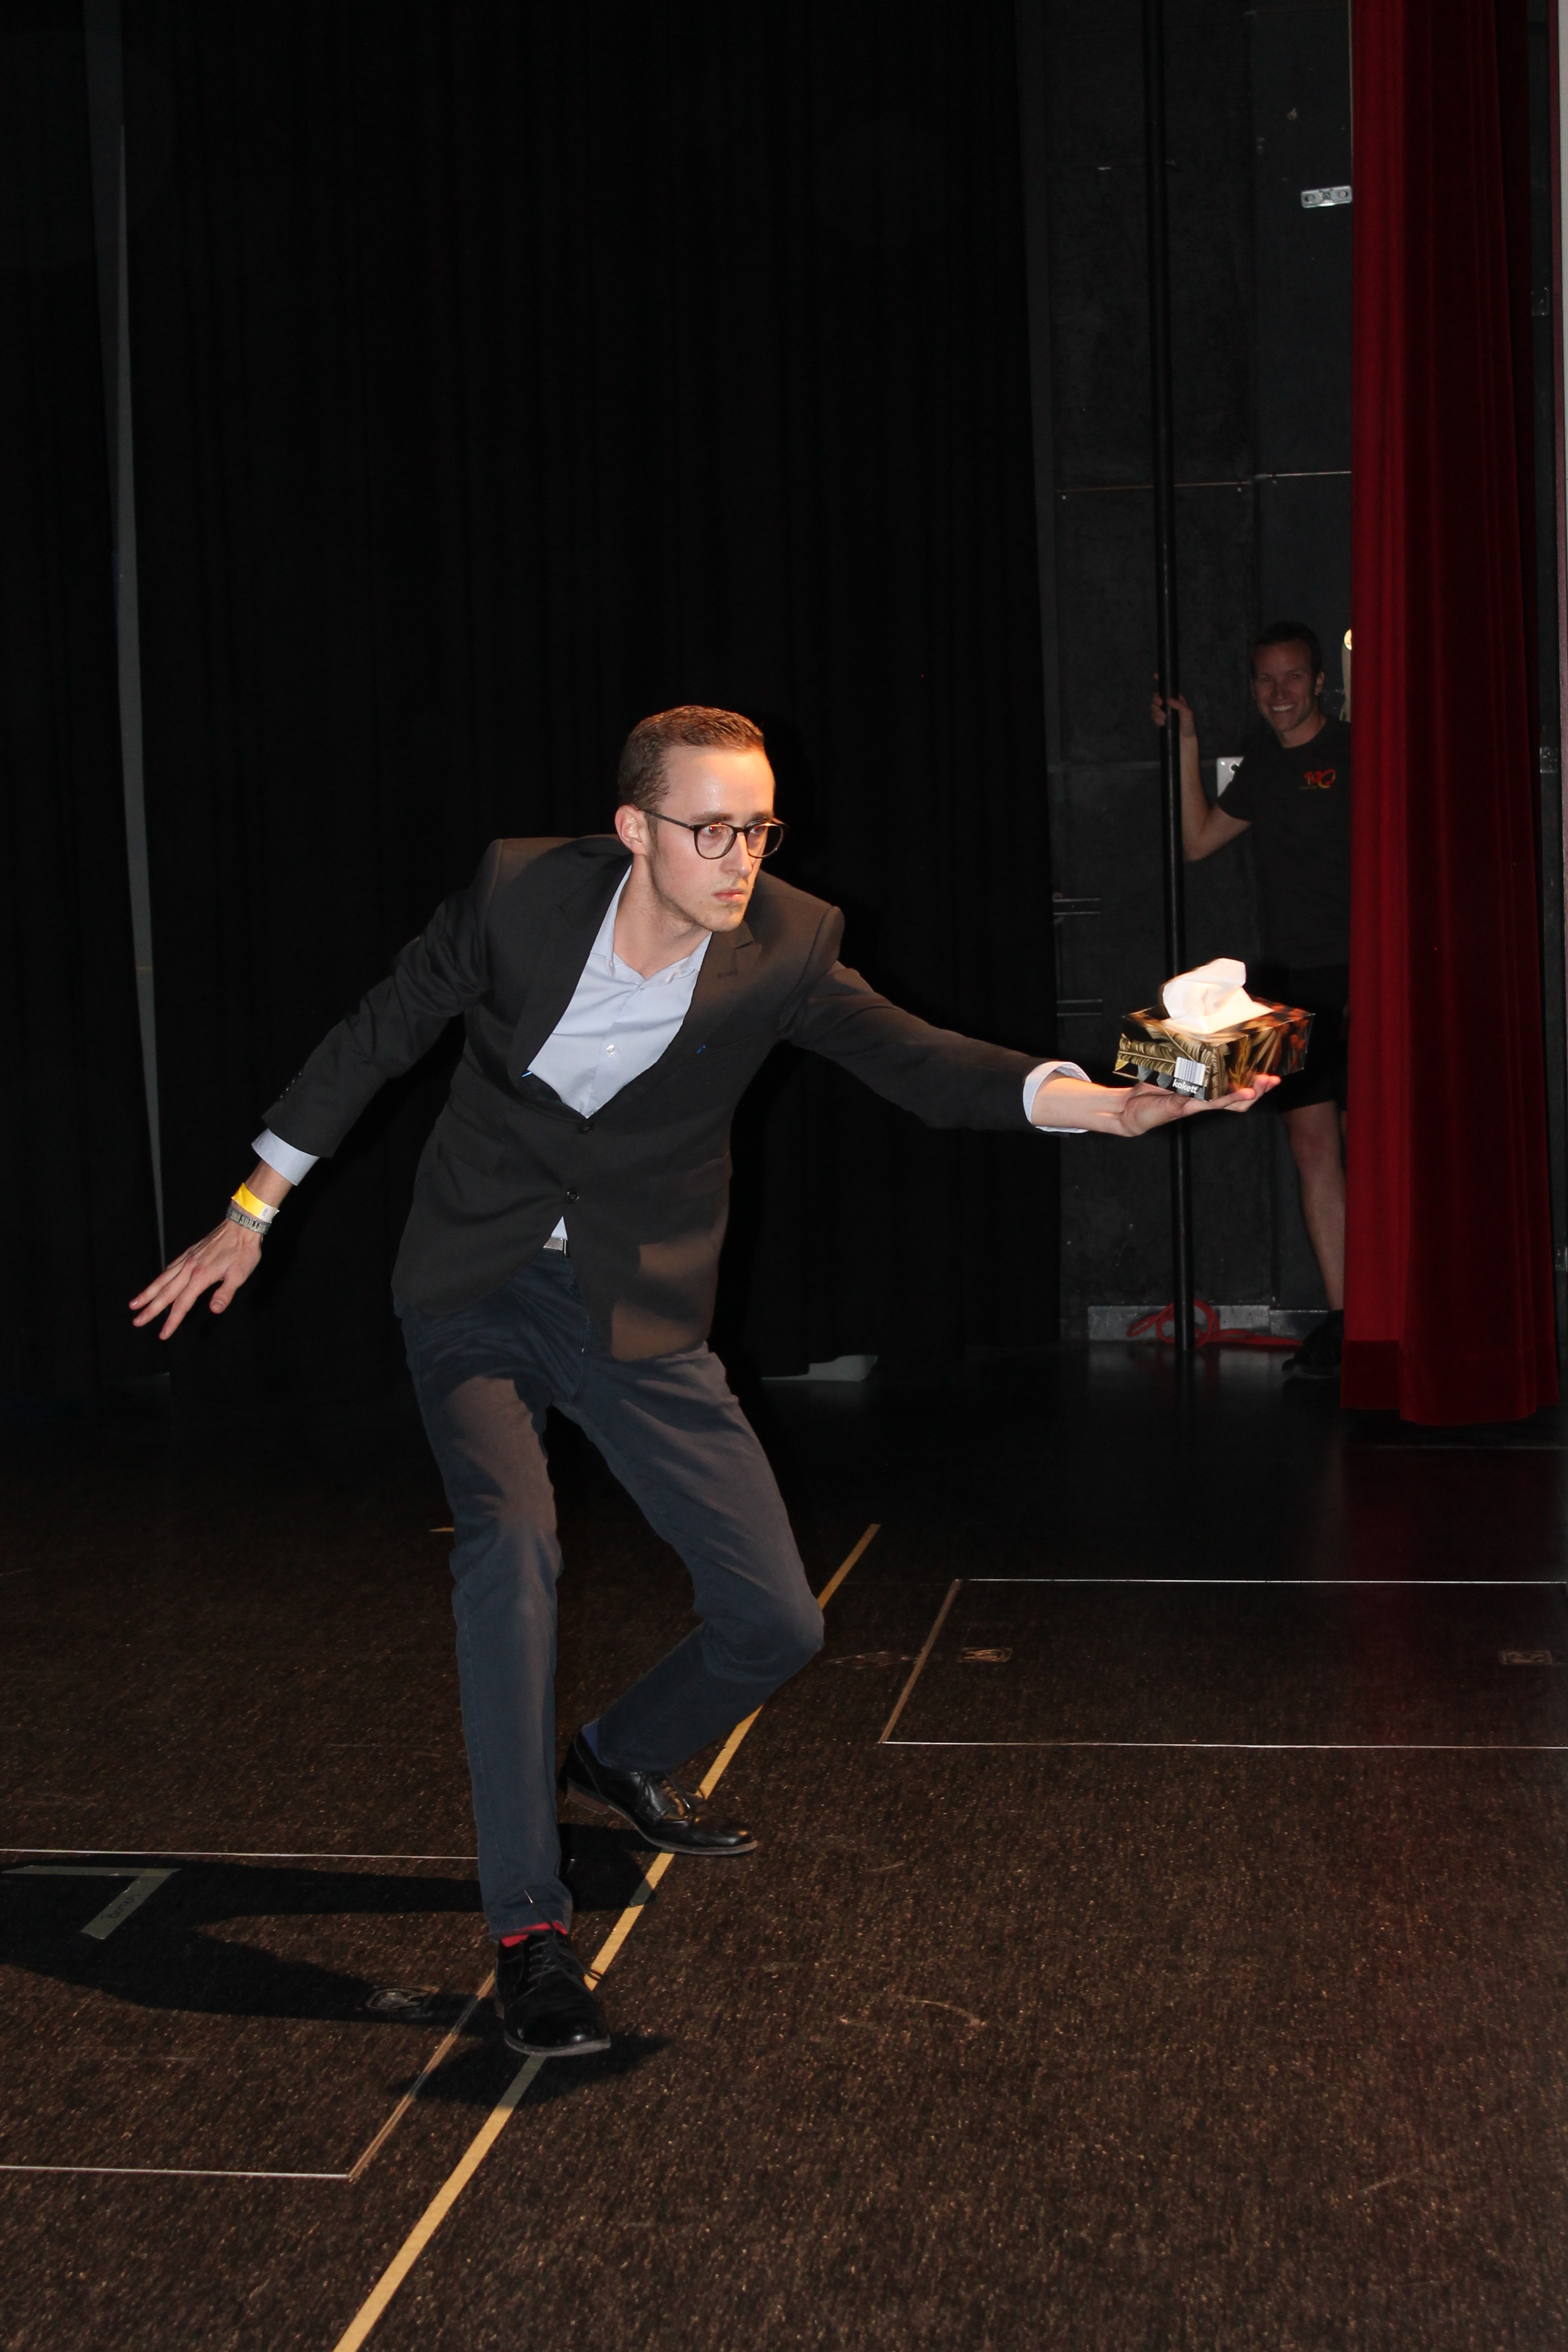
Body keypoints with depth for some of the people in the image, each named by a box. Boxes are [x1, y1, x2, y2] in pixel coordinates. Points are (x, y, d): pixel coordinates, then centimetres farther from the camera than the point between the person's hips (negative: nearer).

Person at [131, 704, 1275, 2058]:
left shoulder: (784, 947, -14)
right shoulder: (520, 893, -15)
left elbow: (923, 1063, -24)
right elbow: (381, 1036, -3)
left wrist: (1106, 1105, -43)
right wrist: (252, 1212, 2)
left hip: (641, 1315, 2)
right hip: (477, 1288, -1)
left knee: (779, 1624, -1)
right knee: (513, 1543, -28)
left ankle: (621, 1761, 33)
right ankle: (530, 1928, -17)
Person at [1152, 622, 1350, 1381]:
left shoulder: (1354, 753, -6)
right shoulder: (1263, 763, 15)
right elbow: (1198, 841, 22)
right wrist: (1187, 748, 13)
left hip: (1352, 976, -6)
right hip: (1288, 981, 6)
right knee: (1312, 1147, 4)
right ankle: (1340, 1319, 7)